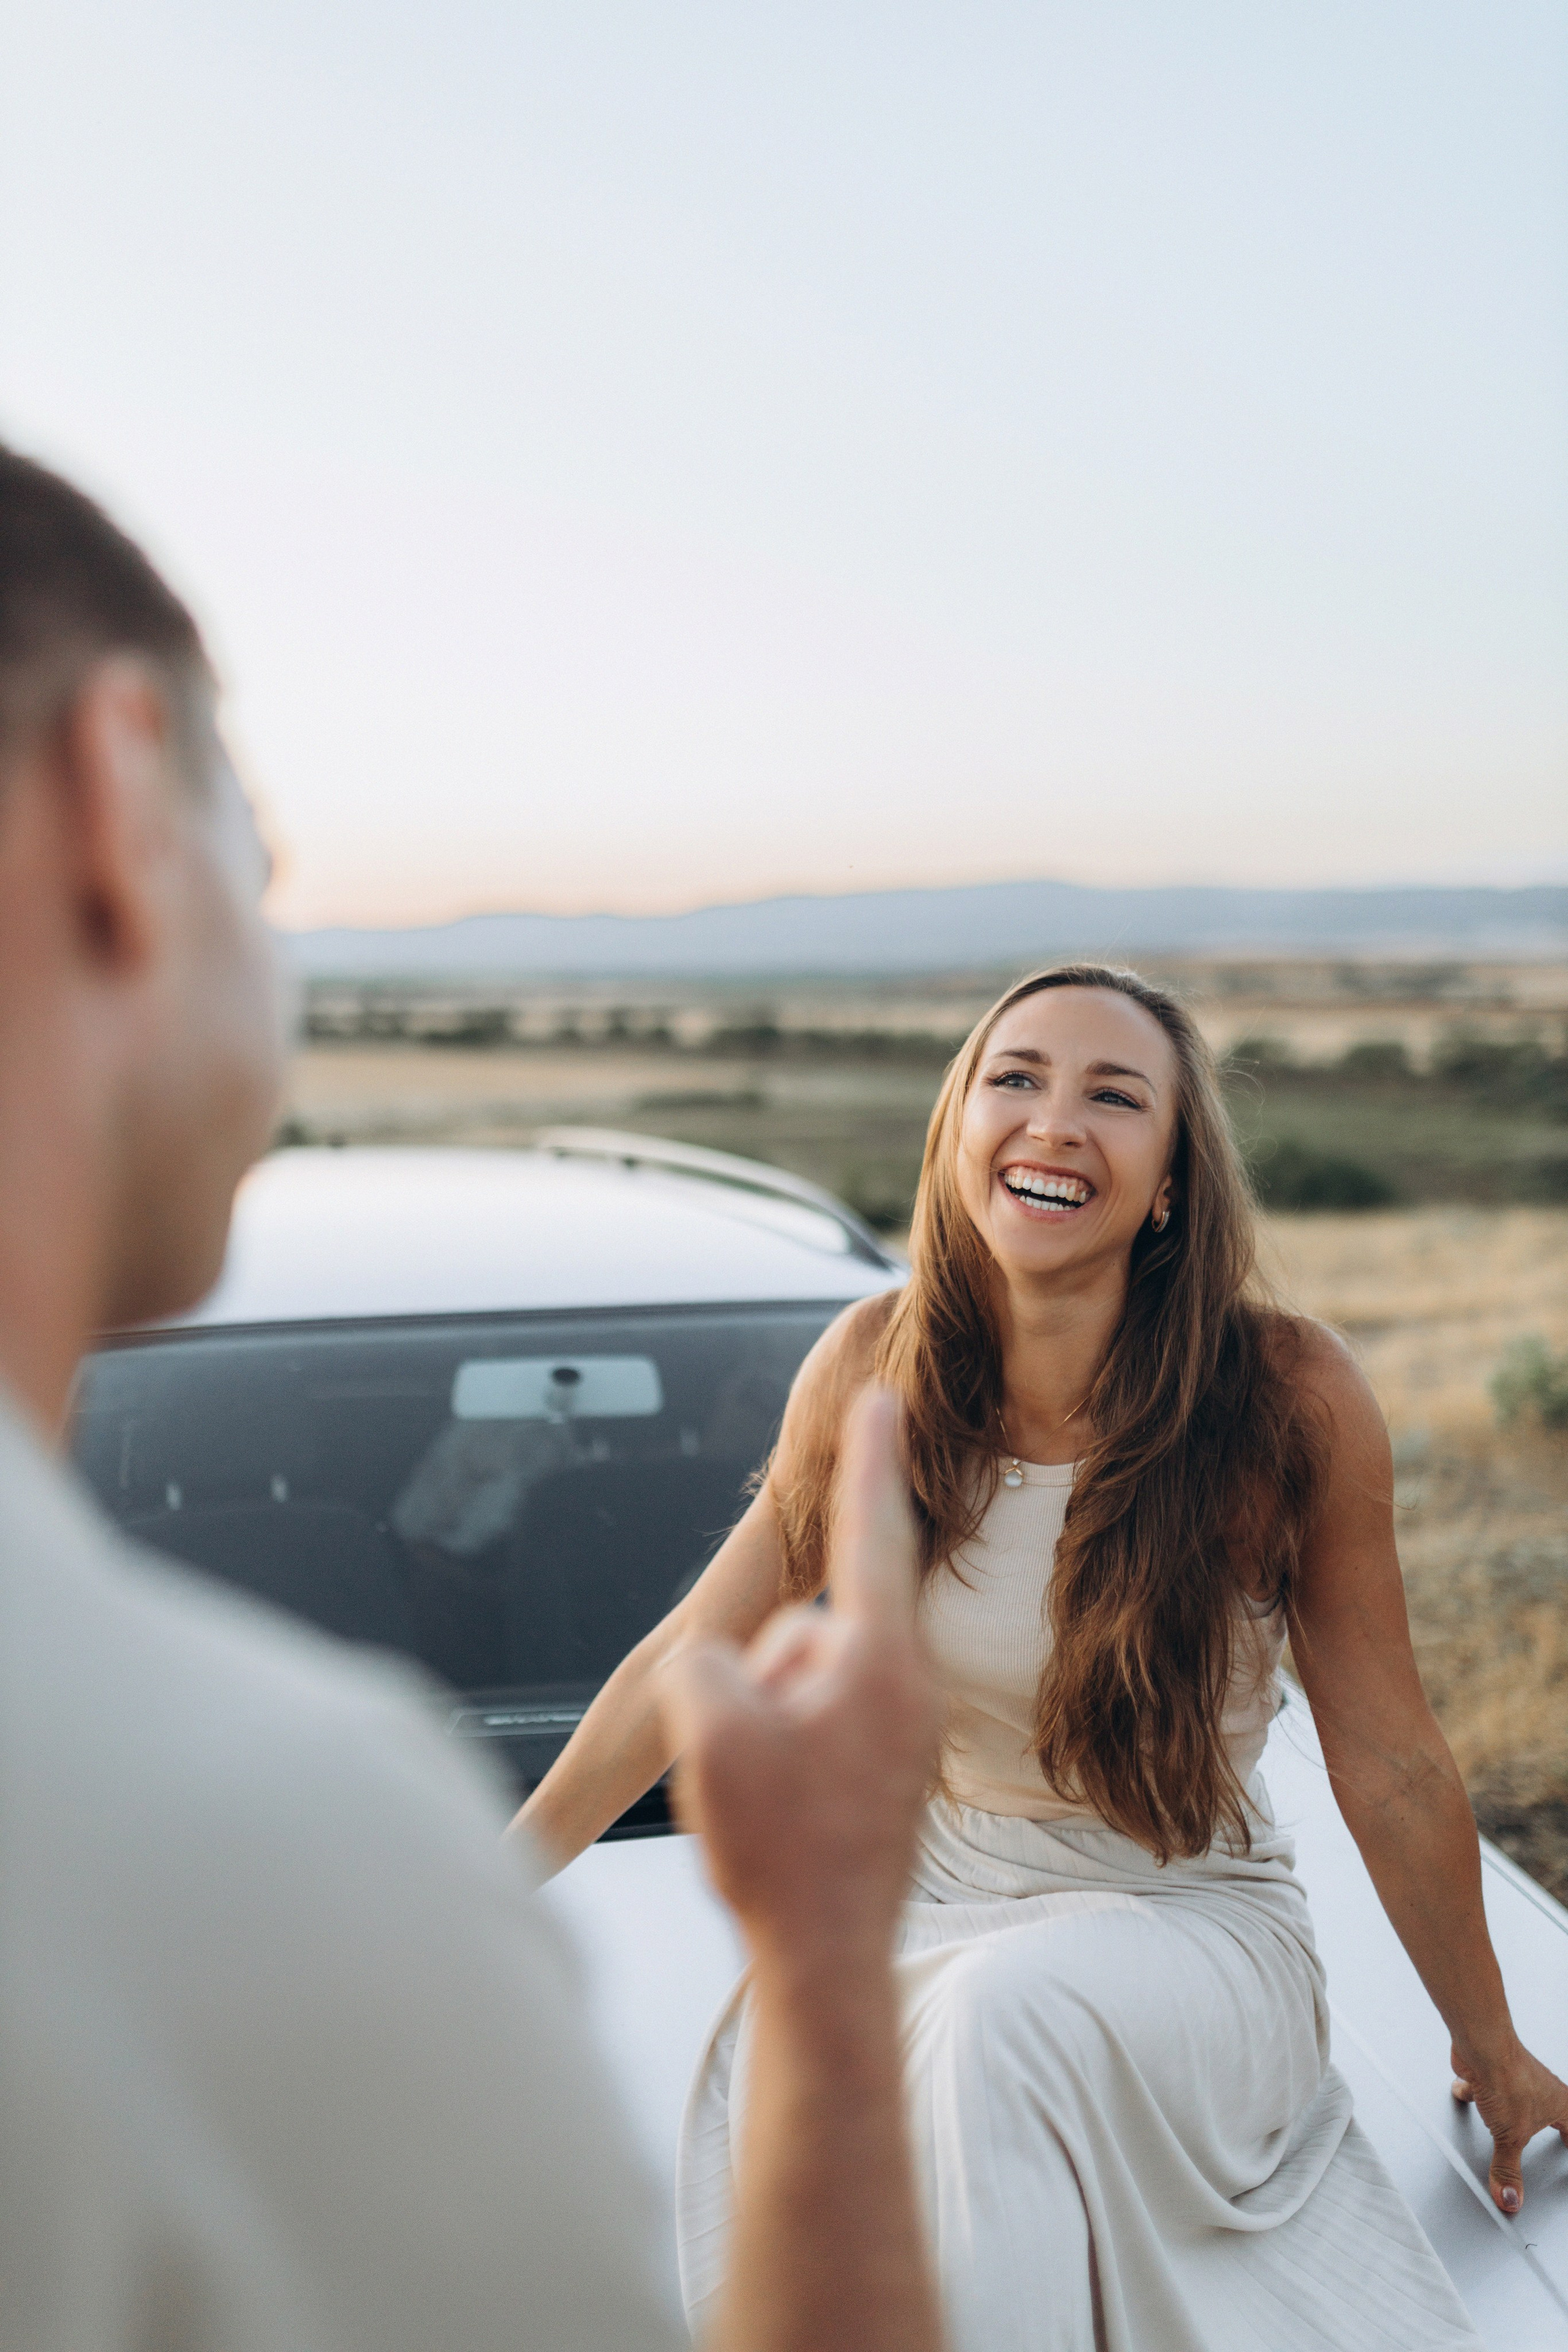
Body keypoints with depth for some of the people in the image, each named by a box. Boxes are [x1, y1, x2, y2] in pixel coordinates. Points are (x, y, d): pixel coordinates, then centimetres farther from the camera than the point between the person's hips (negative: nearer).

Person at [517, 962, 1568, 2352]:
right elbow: (690, 1659, 3)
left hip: (1191, 1923, -2)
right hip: (925, 1906, 2)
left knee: (1007, 2011, -34)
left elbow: (1389, 1765, -5)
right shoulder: (876, 1371, -7)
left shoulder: (1289, 1399, -16)